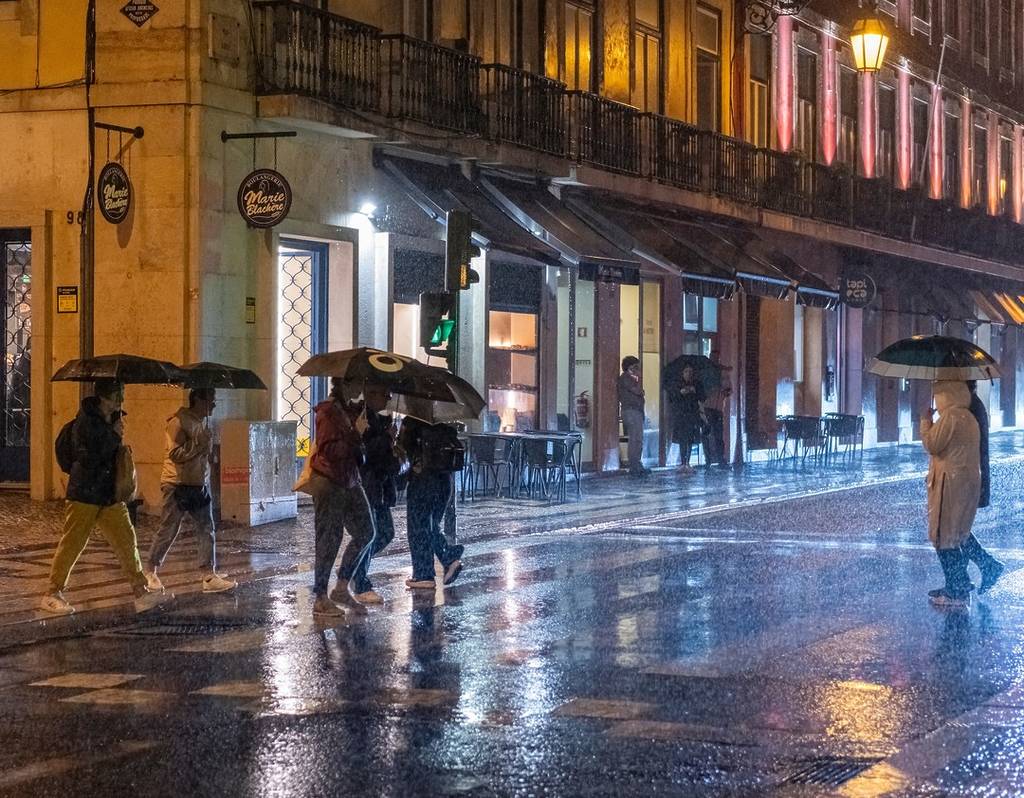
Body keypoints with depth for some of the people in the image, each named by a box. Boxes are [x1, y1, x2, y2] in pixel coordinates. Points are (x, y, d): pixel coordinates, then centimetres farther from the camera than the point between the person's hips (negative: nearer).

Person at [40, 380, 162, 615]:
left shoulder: (114, 419, 10)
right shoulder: (86, 421, -13)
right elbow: (89, 457, -22)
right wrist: (114, 436, -14)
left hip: (109, 494, 7)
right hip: (84, 495, -7)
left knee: (127, 540, 3)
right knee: (72, 544, -3)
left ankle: (140, 592, 6)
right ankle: (52, 594, 6)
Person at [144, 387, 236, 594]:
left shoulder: (203, 422, 13)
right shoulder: (178, 422, -15)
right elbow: (175, 453, -24)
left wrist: (208, 448, 9)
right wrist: (199, 445, -21)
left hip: (200, 486, 8)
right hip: (178, 485, -8)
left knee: (207, 531, 1)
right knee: (167, 531, 1)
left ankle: (209, 576, 1)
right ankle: (150, 572, 16)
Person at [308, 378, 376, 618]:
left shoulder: (348, 410, 14)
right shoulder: (328, 412, -14)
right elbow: (331, 450, -22)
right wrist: (356, 433, -22)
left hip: (349, 482, 9)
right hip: (329, 483, -9)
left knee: (365, 532, 10)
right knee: (329, 539, -4)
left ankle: (341, 588, 18)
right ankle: (320, 600, 3)